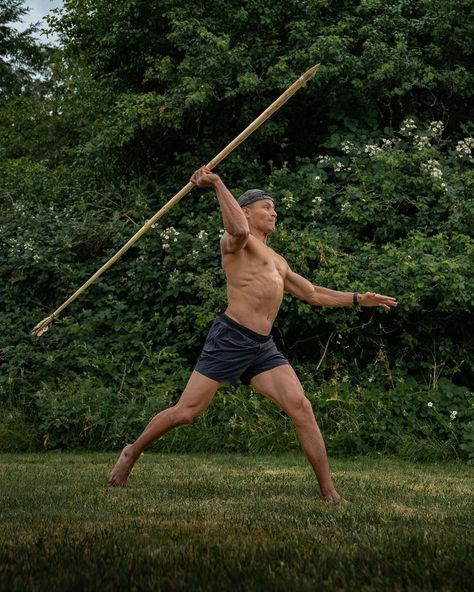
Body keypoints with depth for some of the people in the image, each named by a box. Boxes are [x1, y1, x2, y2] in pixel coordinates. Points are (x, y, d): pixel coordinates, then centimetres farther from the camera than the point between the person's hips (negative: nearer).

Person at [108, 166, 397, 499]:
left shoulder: (278, 261, 28)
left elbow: (313, 294, 34)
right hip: (231, 338, -7)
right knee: (186, 412, -5)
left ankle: (329, 491, -6)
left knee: (301, 408, -9)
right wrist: (218, 184, -20)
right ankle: (133, 452, 18)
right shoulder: (236, 242, 2)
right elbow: (239, 231, -25)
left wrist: (359, 299, 29)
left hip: (264, 348, 7)